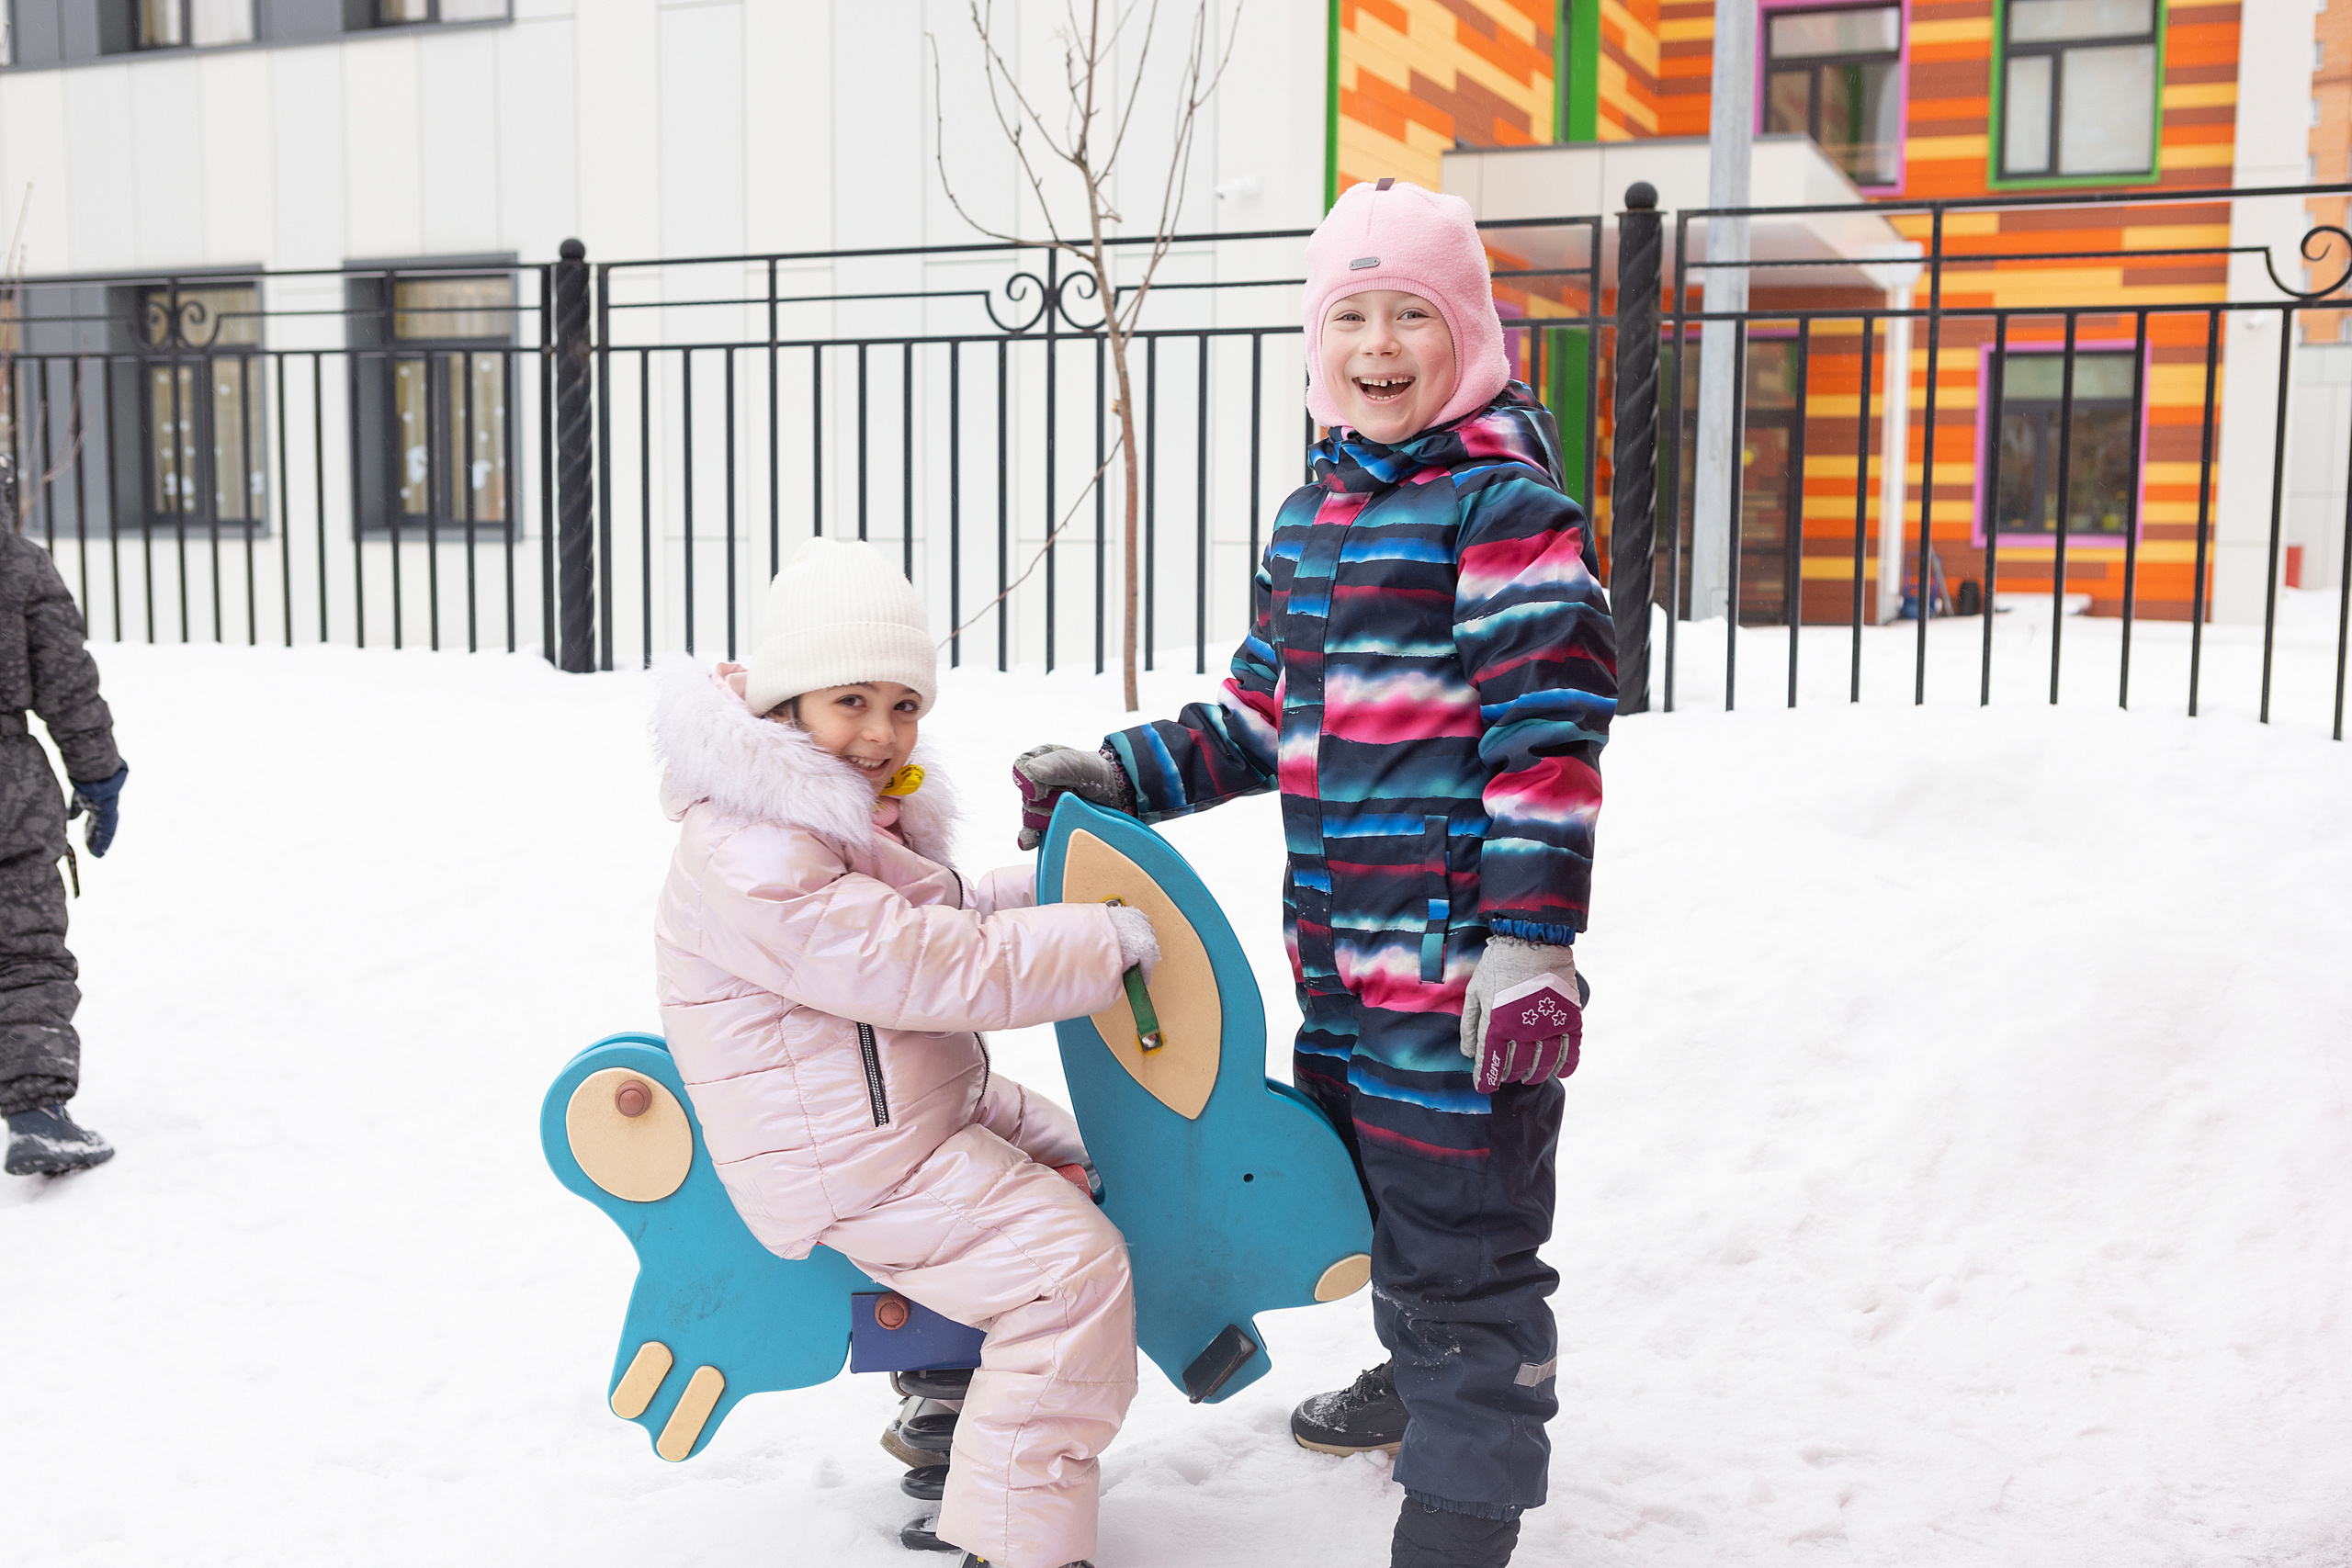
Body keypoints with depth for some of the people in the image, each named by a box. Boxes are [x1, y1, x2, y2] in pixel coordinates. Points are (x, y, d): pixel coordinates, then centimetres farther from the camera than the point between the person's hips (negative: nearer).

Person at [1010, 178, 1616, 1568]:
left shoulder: (1507, 501, -11)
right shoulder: (1310, 520, 14)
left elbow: (1551, 726, -17)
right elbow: (1259, 720, 22)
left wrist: (1531, 940, -23)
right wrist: (1118, 773, 11)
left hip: (1462, 953, -8)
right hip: (1338, 945, 9)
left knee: (1461, 1228, 0)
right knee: (1367, 1176, 25)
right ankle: (1420, 1380, 50)